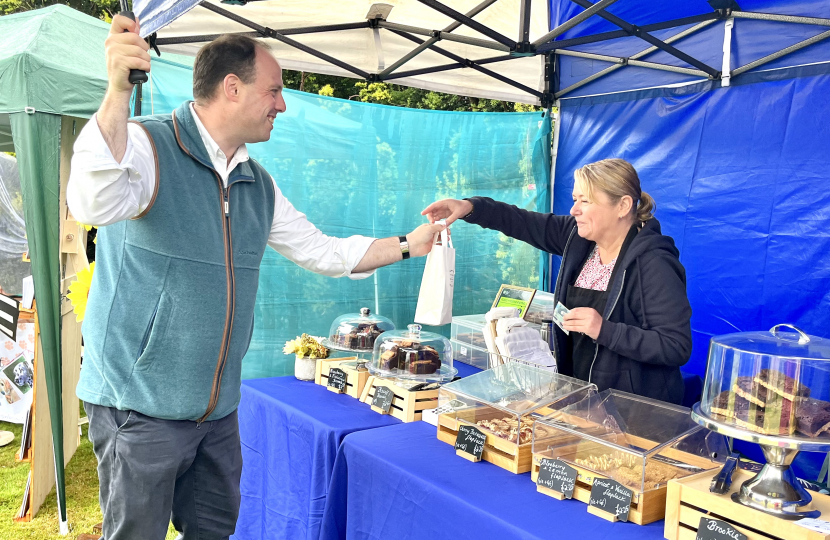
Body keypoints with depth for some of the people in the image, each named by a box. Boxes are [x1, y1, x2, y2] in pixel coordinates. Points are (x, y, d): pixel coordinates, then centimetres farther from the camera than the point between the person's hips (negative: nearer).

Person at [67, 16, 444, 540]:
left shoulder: (258, 185, 10)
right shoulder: (147, 146, -13)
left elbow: (323, 251, 18)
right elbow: (96, 204, -34)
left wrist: (408, 244, 16)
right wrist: (118, 94, -46)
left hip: (219, 407, 7)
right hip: (141, 402, -6)